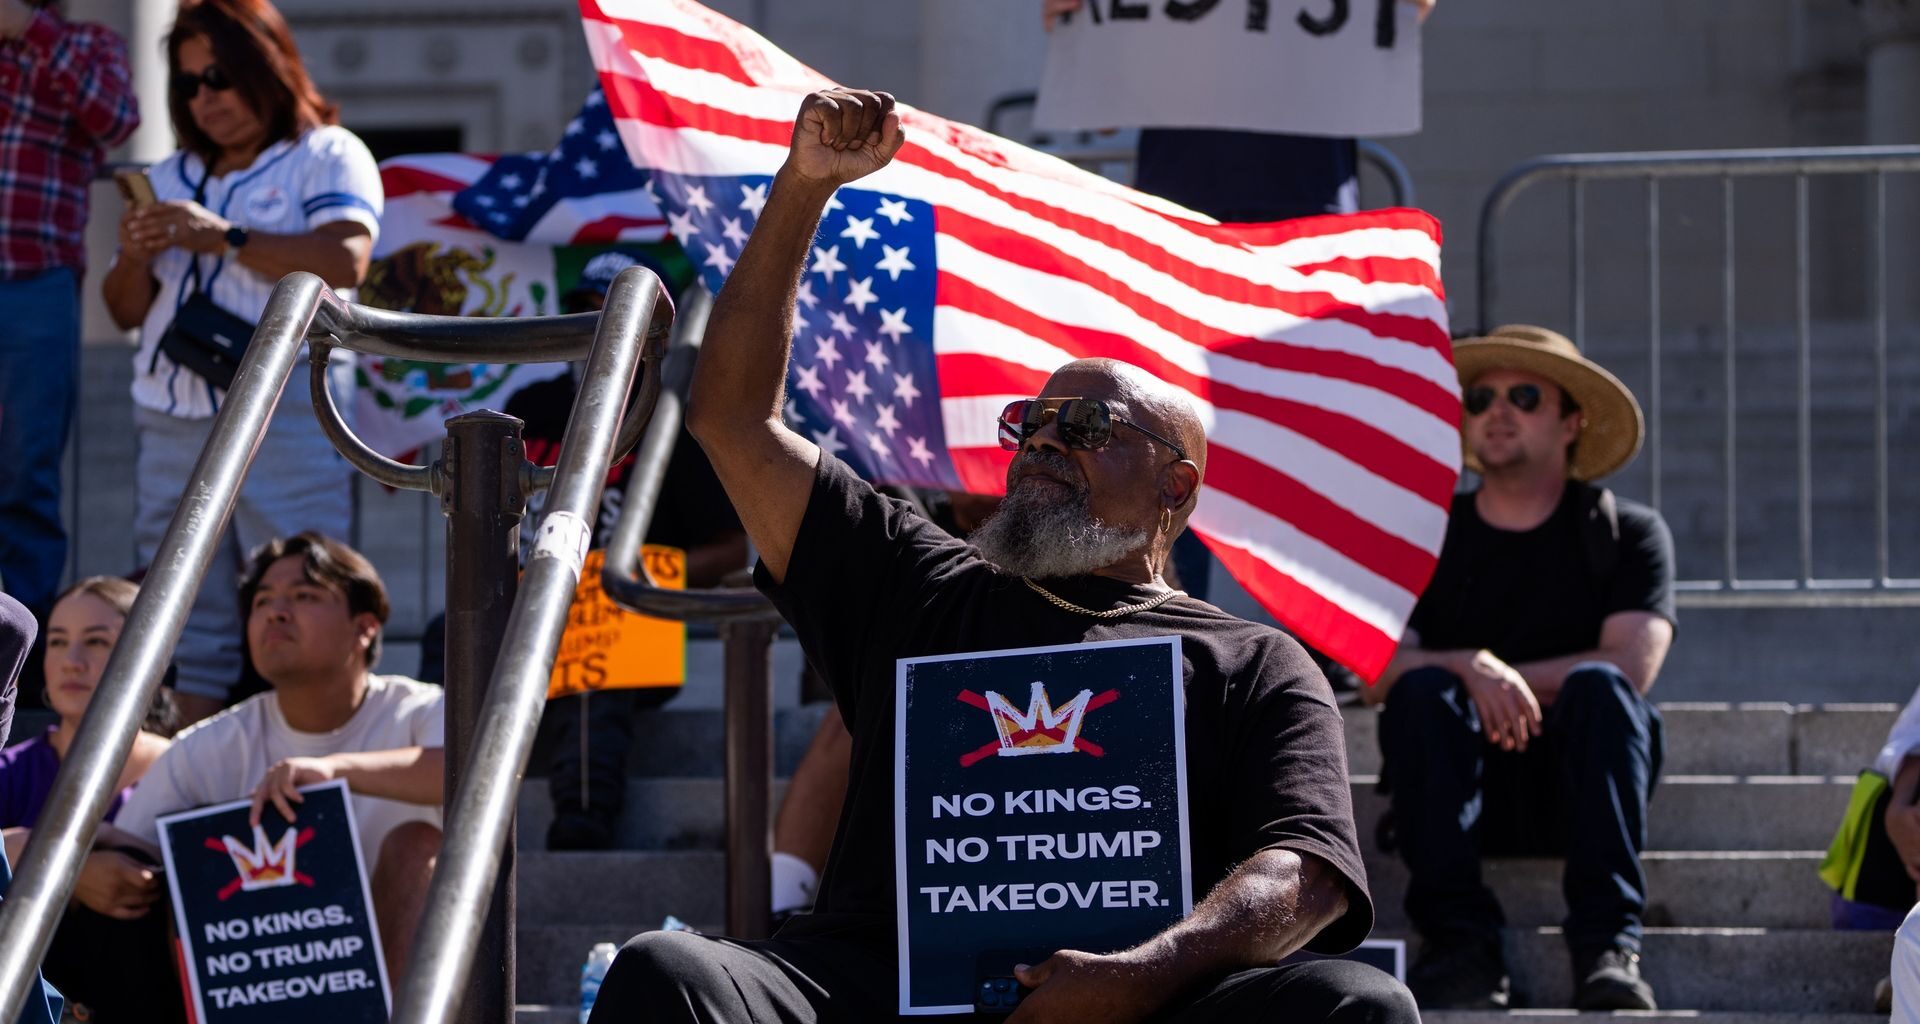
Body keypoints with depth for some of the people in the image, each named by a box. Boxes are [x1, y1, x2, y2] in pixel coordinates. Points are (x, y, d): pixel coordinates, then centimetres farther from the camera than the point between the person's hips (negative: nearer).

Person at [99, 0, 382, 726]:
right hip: (172, 420, 6)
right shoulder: (171, 177, 22)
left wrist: (225, 238, -14)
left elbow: (346, 260, -12)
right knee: (186, 615, 1)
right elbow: (127, 311, 22)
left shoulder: (326, 158, 5)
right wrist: (133, 261, 0)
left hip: (284, 416, -6)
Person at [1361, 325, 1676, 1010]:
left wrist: (1503, 679, -8)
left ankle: (1607, 948, -40)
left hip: (1578, 782, -1)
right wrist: (1472, 670, -23)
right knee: (1422, 692, -28)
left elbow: (1632, 665, -9)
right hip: (1462, 790, 1)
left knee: (1598, 687, -30)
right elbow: (1375, 670, -4)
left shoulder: (1627, 533, 8)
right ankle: (1462, 944, -36)